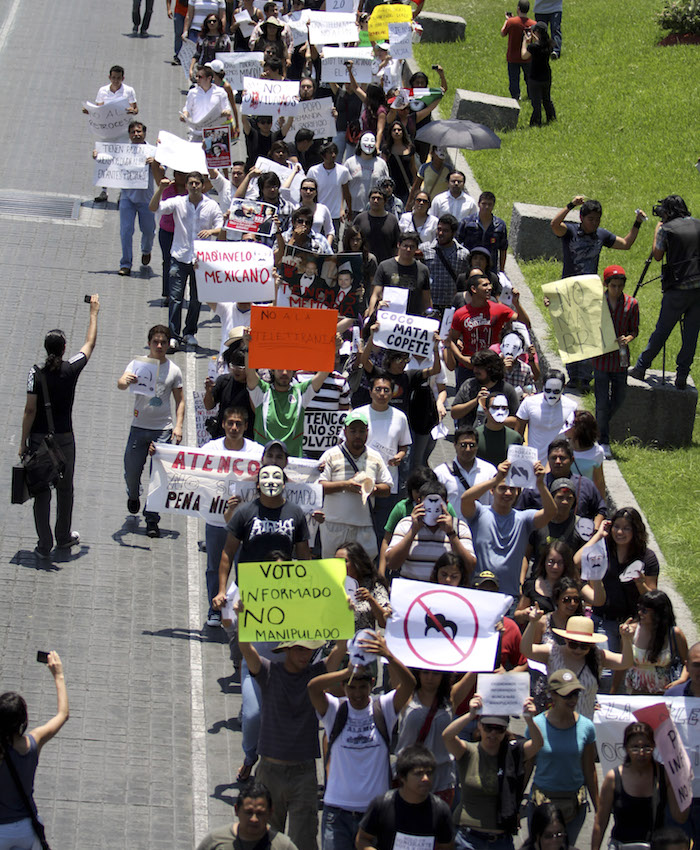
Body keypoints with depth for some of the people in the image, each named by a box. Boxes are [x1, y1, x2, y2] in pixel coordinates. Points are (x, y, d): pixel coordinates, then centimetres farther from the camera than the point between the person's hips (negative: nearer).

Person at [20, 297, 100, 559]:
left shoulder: (36, 374, -13)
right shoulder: (71, 369, -8)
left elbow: (30, 410, -11)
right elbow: (90, 344, 10)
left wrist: (23, 443, -3)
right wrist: (94, 313, 22)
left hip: (39, 439, -1)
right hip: (64, 439, 1)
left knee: (41, 491, 4)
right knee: (64, 488, 19)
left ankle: (44, 545, 5)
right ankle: (64, 537, 33)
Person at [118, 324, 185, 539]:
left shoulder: (173, 370, 5)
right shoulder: (137, 364, 0)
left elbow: (180, 400, 10)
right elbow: (121, 383, -17)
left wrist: (178, 426, -3)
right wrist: (126, 381, -42)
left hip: (163, 429, 0)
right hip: (139, 427, 0)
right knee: (131, 470, 8)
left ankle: (152, 519, 2)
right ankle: (133, 496, 42)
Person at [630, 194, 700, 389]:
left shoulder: (666, 229, -5)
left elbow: (657, 255, 5)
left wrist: (657, 229, 17)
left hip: (677, 289, -3)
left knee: (661, 331, 7)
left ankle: (641, 368, 16)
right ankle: (682, 377, 9)